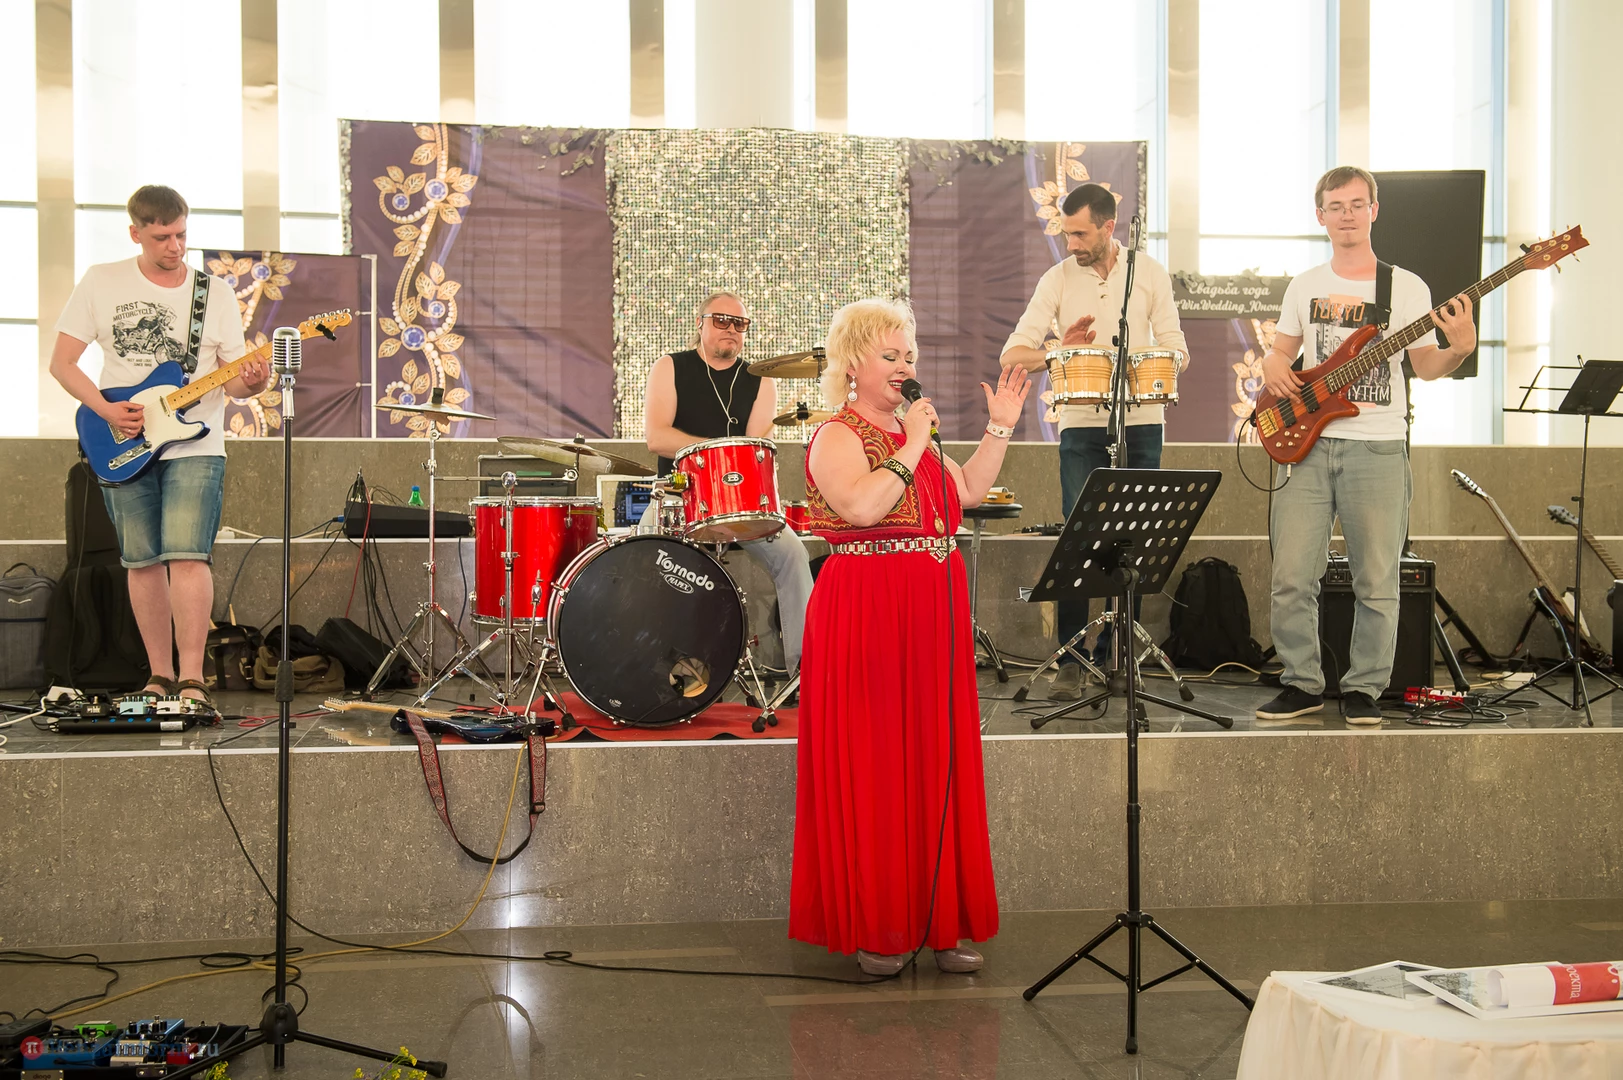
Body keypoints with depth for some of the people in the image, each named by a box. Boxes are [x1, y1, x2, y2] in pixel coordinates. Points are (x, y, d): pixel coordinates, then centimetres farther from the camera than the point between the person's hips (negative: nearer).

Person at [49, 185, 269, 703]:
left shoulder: (215, 292, 3)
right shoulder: (100, 282, 4)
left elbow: (232, 378, 3)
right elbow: (62, 361, 5)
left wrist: (250, 383, -21)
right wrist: (106, 410, -10)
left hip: (195, 445, -1)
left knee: (187, 555, -15)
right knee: (143, 562, 7)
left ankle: (192, 679, -12)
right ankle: (160, 675, 19)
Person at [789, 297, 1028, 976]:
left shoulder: (912, 430, 18)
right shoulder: (837, 437, -7)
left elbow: (968, 492, 17)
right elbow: (862, 505, -24)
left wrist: (999, 428, 12)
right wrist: (913, 445, -16)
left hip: (932, 616, 8)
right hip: (865, 616, -8)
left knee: (937, 764, 9)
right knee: (870, 767, -2)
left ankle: (937, 921, 18)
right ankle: (872, 931, 8)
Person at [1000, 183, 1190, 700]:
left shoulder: (1150, 274, 5)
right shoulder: (1058, 279, 3)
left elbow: (1176, 351, 4)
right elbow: (1012, 354, 0)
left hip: (1141, 422, 1)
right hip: (1081, 425, -1)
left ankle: (1115, 654, 15)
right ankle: (1071, 659, -4)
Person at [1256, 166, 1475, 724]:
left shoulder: (1406, 287, 4)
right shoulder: (1304, 286, 13)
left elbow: (1426, 366, 4)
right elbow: (1281, 349, 22)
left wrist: (1460, 349, -17)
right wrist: (1272, 366, -1)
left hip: (1378, 448, -2)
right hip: (1308, 443, 2)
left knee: (1377, 583, -1)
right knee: (1291, 576, -3)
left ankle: (1363, 688, 14)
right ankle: (1302, 684, 11)